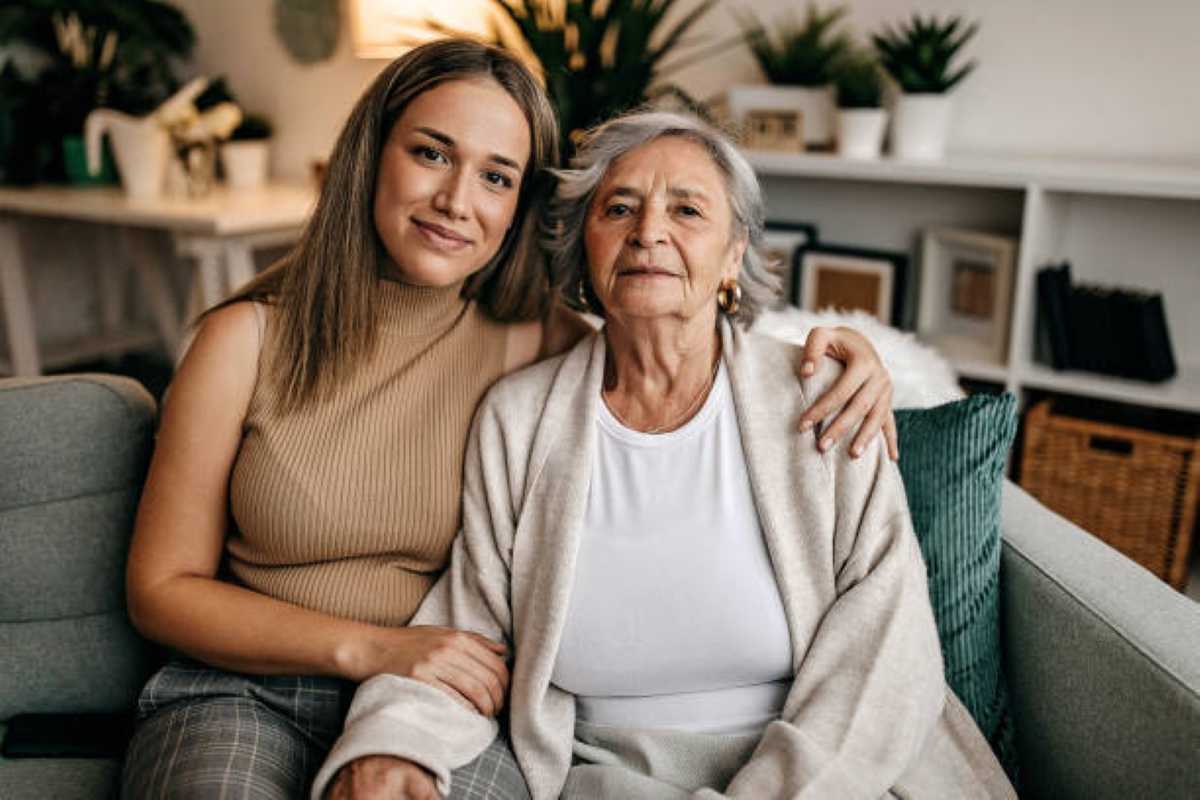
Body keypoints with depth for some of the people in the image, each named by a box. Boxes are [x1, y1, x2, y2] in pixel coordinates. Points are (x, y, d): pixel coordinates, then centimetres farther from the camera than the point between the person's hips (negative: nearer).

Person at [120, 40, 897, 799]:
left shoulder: (534, 345, -3)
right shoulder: (249, 338, -5)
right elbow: (163, 589, -2)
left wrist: (838, 347, -8)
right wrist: (369, 647, -15)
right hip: (244, 694, 0)